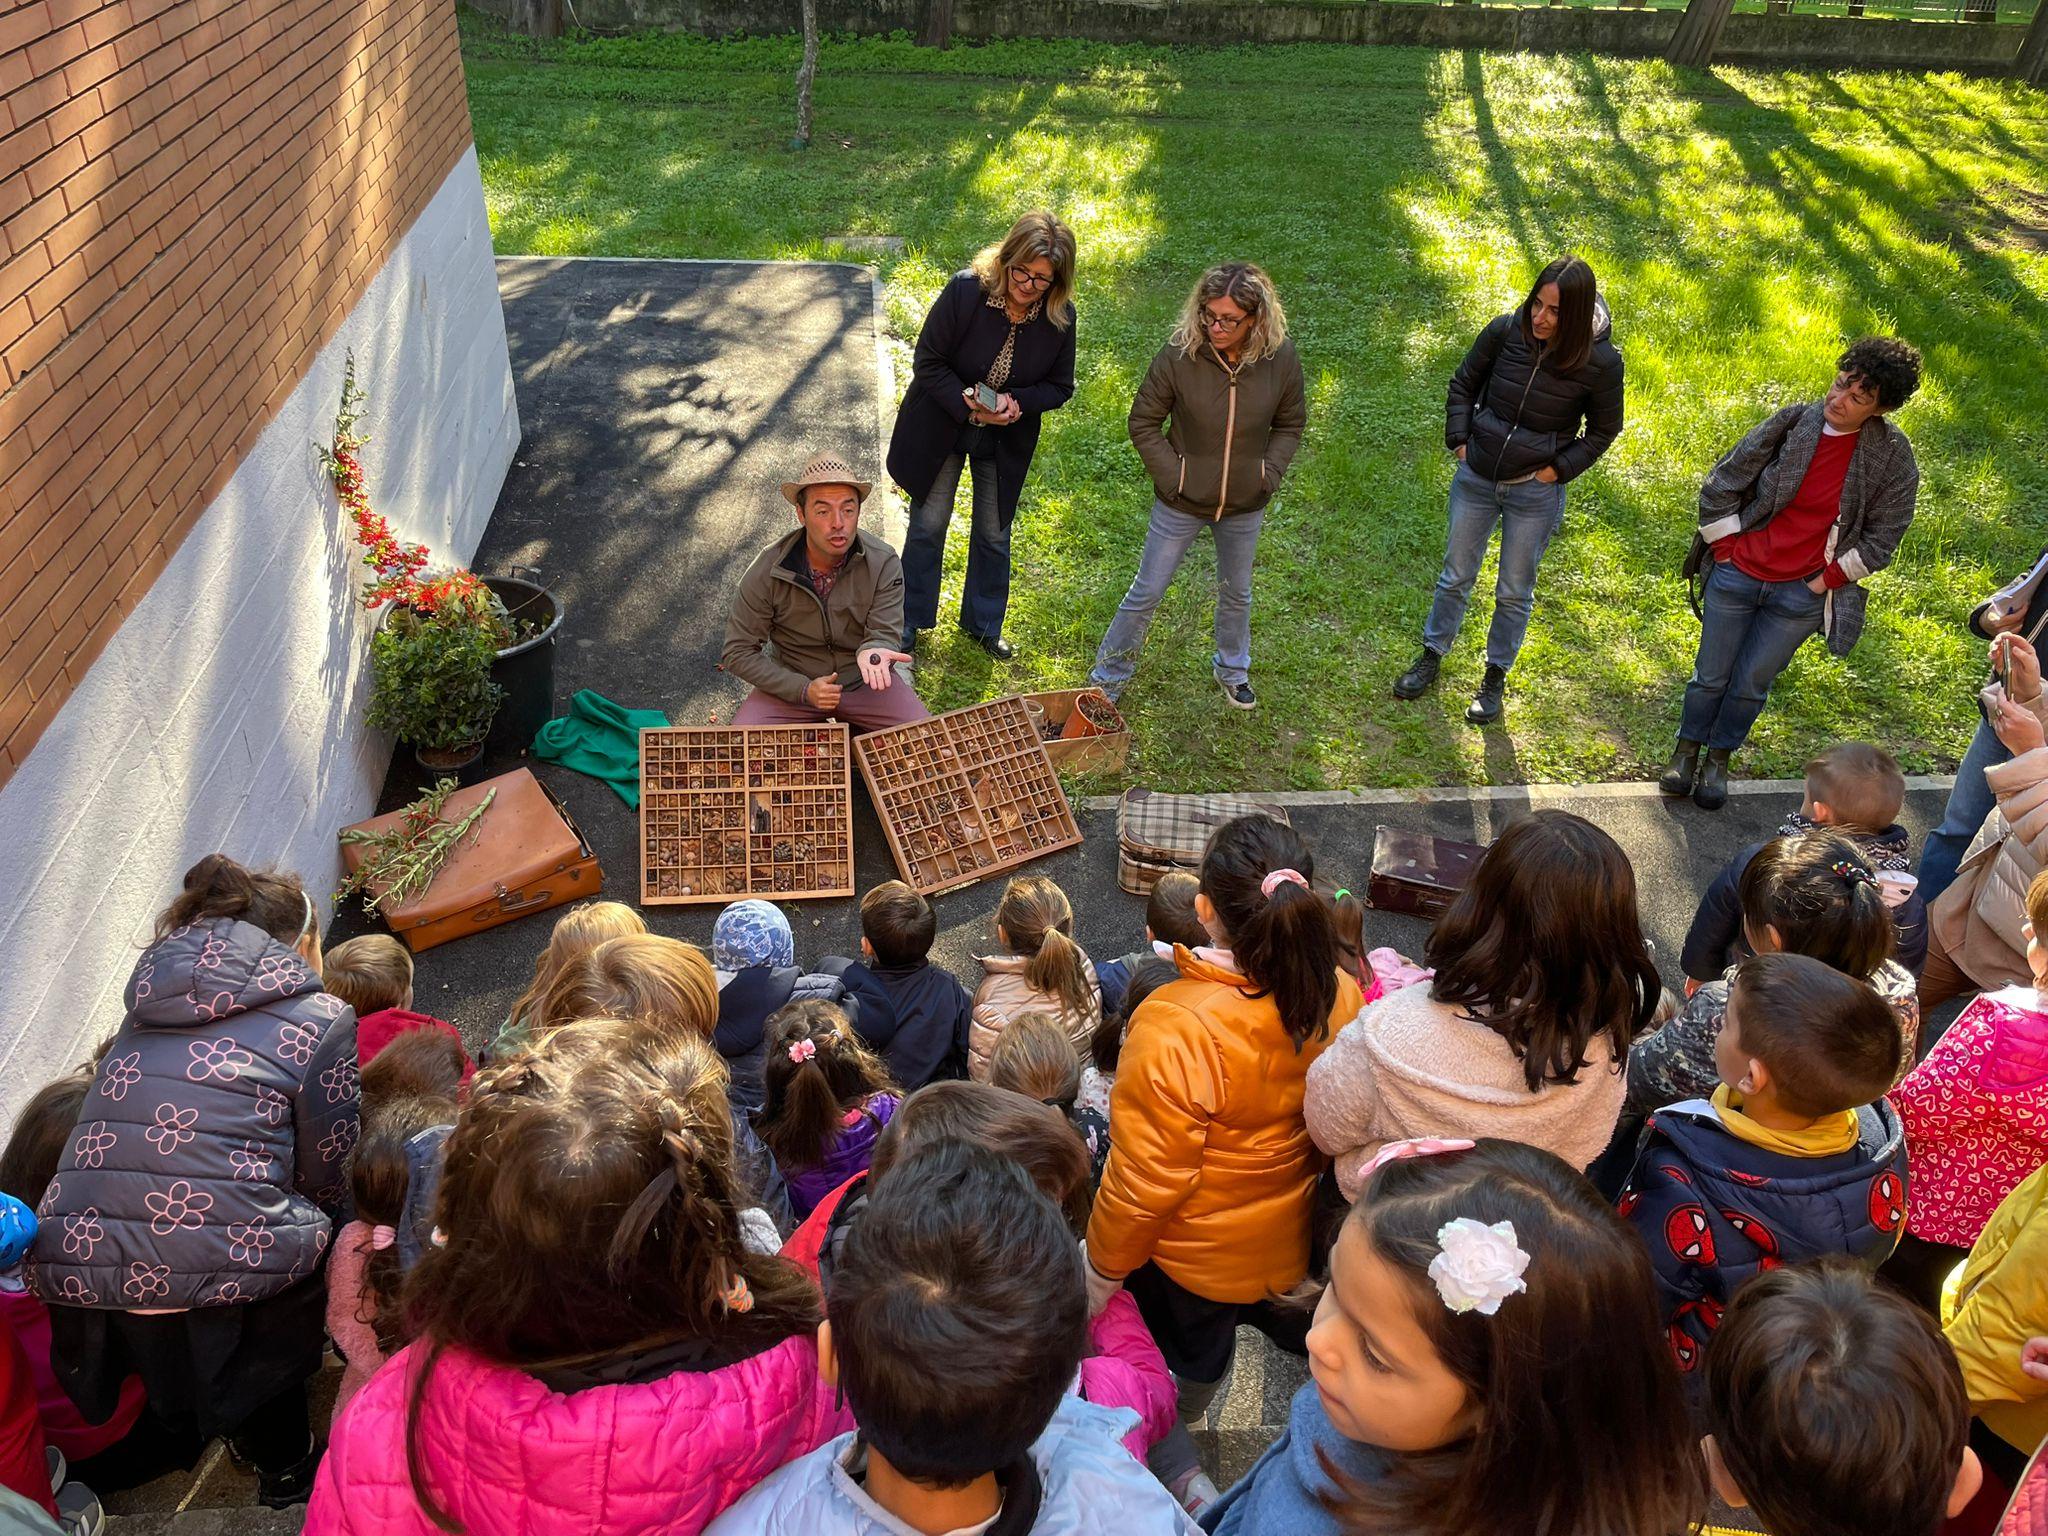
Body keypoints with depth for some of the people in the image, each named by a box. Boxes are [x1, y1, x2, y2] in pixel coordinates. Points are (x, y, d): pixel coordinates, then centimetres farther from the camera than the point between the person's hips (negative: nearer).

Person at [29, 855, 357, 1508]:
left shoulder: (148, 1001, 20)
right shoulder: (319, 1018, 5)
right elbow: (331, 1177, 7)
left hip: (72, 1267, 6)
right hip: (225, 1272, -6)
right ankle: (288, 1470, 29)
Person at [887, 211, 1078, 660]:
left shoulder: (1060, 317, -17)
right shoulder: (965, 290, -25)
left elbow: (1059, 387, -5)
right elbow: (927, 362, -18)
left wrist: (1018, 402, -24)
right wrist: (969, 406, -29)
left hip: (1006, 442, 2)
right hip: (941, 429, -2)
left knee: (994, 534, 15)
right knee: (929, 525, 9)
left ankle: (983, 624, 35)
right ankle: (910, 618, 29)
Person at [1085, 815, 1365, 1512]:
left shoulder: (1176, 1027, -38)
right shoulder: (1340, 998, -20)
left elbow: (1146, 1179, -26)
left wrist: (1104, 1265, -8)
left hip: (1191, 1252, -6)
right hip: (1288, 1240, 6)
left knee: (1189, 1344, 24)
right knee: (1215, 1331, 34)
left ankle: (1180, 1471, 44)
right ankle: (1186, 1418, 62)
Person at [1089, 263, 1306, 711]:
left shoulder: (1280, 359, -15)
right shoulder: (1179, 355, -22)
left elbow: (1290, 424, 3)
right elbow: (1143, 423, -9)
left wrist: (1269, 475, -7)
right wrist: (1172, 477, -14)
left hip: (1245, 506, 3)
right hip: (1181, 504, -2)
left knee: (1236, 593, 23)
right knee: (1146, 593, 9)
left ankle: (1232, 669, 49)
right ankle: (1108, 679, 27)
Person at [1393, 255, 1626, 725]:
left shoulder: (1600, 362, -17)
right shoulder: (1505, 331, -13)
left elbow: (1603, 430, -1)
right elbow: (1464, 384, 4)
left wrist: (1559, 469, -9)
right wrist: (1460, 439, -4)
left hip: (1535, 493, -2)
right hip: (1476, 478, 2)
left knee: (1514, 592, 13)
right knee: (1455, 576, 17)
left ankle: (1496, 677, 31)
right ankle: (1432, 656, 36)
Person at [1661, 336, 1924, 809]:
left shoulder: (1892, 456, -10)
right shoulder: (1791, 422, -11)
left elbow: (1882, 537, -1)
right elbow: (1719, 486, -3)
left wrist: (1825, 581, -5)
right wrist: (1726, 549, -3)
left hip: (1802, 595, 0)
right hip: (1737, 576, 0)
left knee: (1751, 684, 11)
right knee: (1711, 675, 12)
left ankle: (1718, 759, 33)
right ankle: (1686, 751, 34)